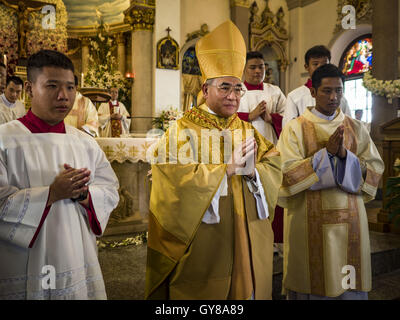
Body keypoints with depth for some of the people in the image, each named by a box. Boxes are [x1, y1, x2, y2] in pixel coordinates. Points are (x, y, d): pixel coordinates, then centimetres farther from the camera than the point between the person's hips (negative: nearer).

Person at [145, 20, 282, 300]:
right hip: (203, 243, -4)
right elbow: (175, 177, -19)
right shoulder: (183, 131, -5)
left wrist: (253, 171, -16)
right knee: (203, 291, 6)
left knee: (248, 288, 14)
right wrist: (227, 168, -16)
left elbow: (275, 169, 4)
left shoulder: (249, 132, 12)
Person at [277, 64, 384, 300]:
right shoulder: (296, 128, -2)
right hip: (309, 222, -3)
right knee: (313, 282, 6)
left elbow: (375, 170, 1)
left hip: (350, 220, 3)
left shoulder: (356, 128, 8)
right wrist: (326, 152, -17)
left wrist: (345, 154, -15)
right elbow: (288, 173, -12)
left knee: (349, 283, 9)